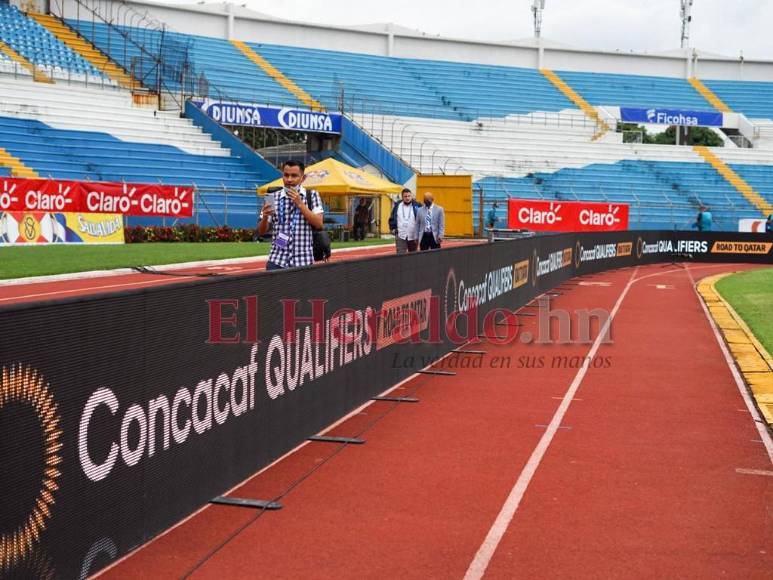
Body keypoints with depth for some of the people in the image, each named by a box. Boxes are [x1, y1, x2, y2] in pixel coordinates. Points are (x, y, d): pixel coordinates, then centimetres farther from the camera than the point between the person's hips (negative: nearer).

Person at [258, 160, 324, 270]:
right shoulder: (273, 197, 6)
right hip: (277, 261, 1)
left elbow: (319, 224, -5)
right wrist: (265, 217, -14)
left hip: (303, 262, -1)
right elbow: (261, 232, 7)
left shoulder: (312, 195, 4)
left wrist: (299, 203, -11)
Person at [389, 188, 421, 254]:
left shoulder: (416, 206, -4)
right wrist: (393, 228, 1)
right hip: (400, 236, 0)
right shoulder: (397, 205, 4)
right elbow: (392, 218, 12)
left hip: (413, 236, 0)